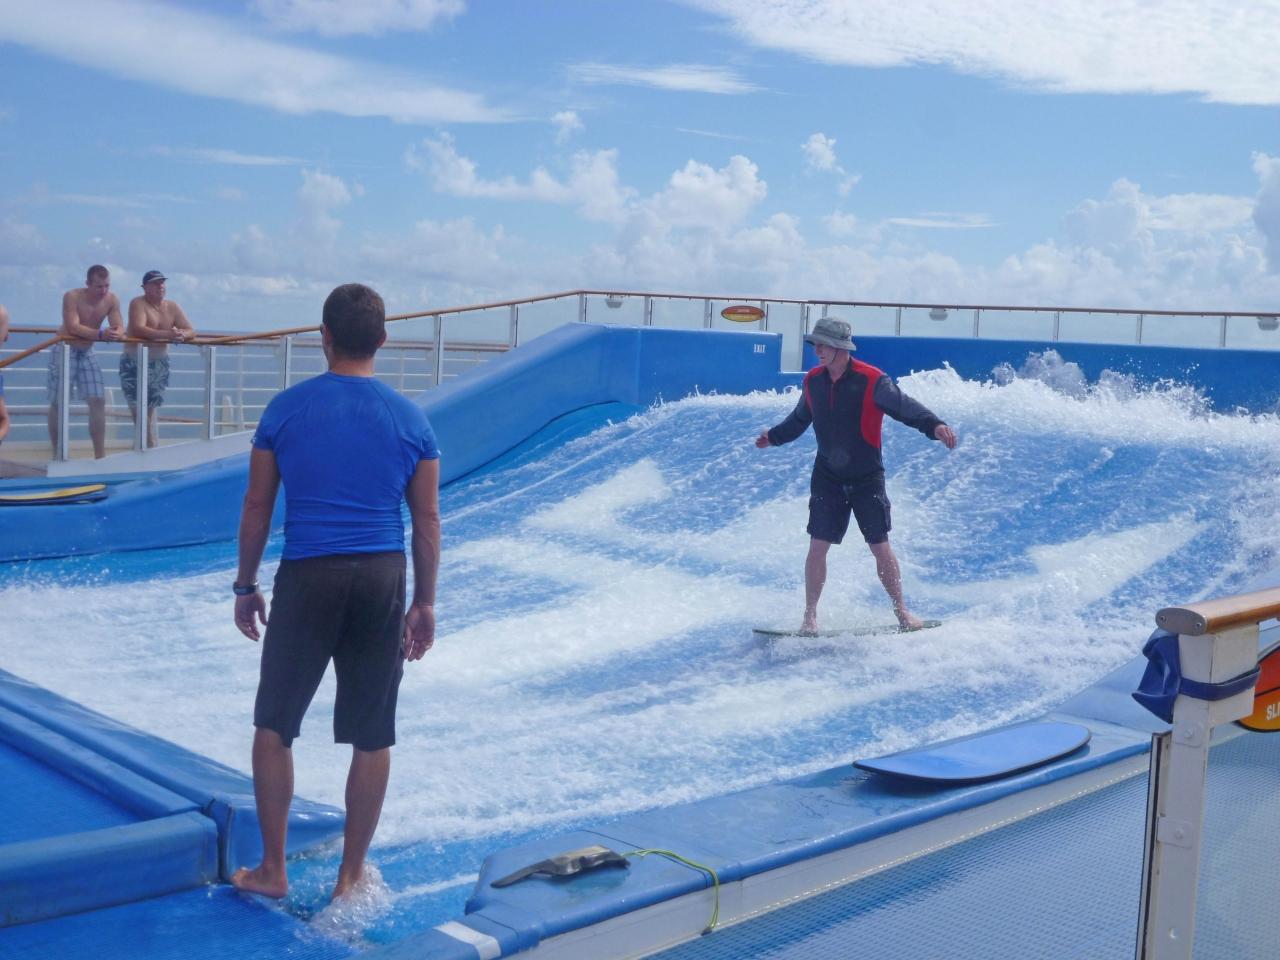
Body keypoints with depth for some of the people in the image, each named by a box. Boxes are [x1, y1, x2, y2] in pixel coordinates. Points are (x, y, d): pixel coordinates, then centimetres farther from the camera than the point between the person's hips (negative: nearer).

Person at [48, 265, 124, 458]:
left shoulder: (112, 300, -8)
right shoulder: (72, 297, -20)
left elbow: (120, 328, -13)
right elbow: (73, 328, -30)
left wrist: (116, 334, -37)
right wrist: (101, 334, -41)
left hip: (87, 352, 4)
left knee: (98, 401, -3)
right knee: (58, 403, 1)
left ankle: (100, 454, 1)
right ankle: (57, 454, 11)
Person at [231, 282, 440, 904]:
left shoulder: (286, 409, -1)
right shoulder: (410, 420, 2)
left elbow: (257, 506, 3)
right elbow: (427, 519, 4)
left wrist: (246, 585, 14)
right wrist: (425, 602, 12)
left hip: (308, 578, -1)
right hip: (383, 579, 2)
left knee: (274, 727, 15)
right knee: (373, 739, 10)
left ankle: (272, 870, 21)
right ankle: (350, 876, 19)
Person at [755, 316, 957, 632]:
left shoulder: (872, 380, -16)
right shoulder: (812, 381, -1)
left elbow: (904, 406, -27)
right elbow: (800, 419, 18)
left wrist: (934, 425, -44)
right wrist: (774, 436, 32)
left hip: (867, 479, -3)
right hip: (826, 478, 3)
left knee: (881, 548, 0)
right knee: (817, 547, -3)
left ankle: (901, 610, 18)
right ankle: (810, 616, 8)